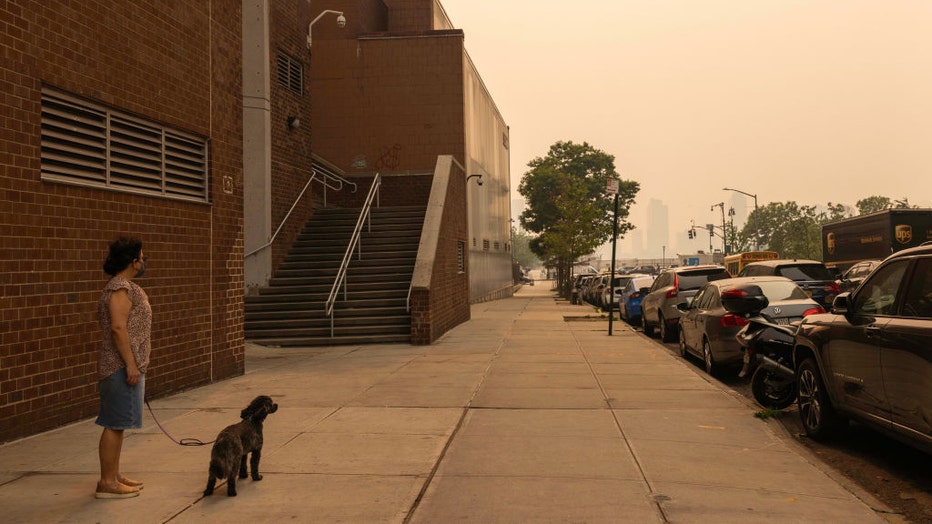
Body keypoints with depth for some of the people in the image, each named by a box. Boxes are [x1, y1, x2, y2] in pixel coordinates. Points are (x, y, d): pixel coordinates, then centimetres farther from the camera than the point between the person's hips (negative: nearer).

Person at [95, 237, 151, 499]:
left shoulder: (125, 287, 17)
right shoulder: (119, 288, -15)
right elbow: (118, 328, -22)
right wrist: (131, 365, -23)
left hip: (127, 366, 11)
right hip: (122, 367, -11)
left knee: (118, 424, 14)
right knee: (114, 424, -6)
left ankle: (114, 475, 22)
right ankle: (107, 482, -1)